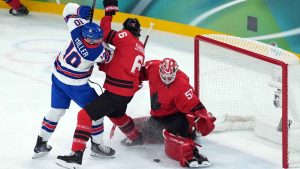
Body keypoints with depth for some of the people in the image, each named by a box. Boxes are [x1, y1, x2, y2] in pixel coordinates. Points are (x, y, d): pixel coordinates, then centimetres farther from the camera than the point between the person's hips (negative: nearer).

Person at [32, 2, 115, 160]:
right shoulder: (97, 52, -30)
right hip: (75, 85, -6)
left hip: (58, 75, 6)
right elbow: (108, 57, -7)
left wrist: (81, 11, -17)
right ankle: (97, 146, 23)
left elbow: (69, 9, -8)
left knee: (56, 110, 19)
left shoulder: (78, 29, -22)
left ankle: (40, 145, 24)